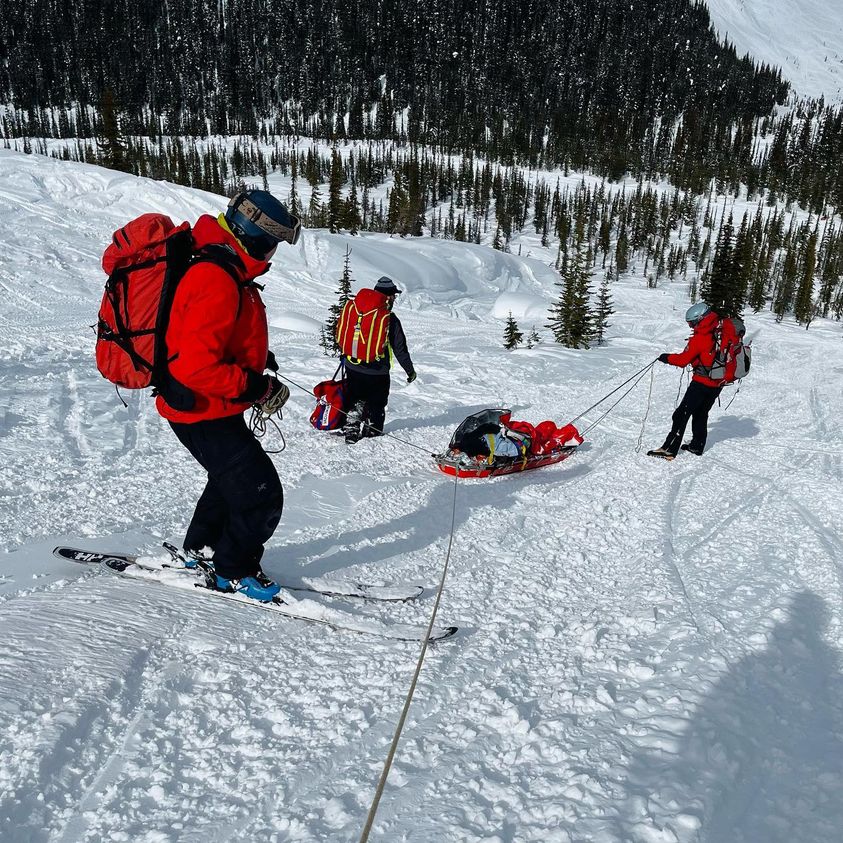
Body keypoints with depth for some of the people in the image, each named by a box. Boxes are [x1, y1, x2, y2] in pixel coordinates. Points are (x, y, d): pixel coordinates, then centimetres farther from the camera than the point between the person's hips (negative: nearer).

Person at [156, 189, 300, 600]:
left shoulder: (225, 271, 7)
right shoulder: (218, 284, -27)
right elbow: (194, 367, -32)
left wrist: (256, 358, 10)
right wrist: (256, 386, -23)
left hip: (213, 409, 11)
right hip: (204, 414, -11)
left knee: (233, 476, 28)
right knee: (261, 494, -1)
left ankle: (201, 548, 45)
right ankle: (231, 572, 20)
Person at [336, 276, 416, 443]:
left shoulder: (352, 307, -3)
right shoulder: (389, 319, -15)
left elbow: (340, 334, 9)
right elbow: (400, 349, -9)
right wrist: (410, 370, 4)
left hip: (352, 366, 4)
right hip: (377, 372, -3)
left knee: (353, 400, 20)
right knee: (376, 404, 17)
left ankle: (350, 429, 18)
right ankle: (373, 430, 26)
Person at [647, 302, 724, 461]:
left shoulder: (700, 338, -18)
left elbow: (683, 360, -17)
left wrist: (665, 358, -3)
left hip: (702, 382, -8)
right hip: (718, 383, 8)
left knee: (682, 414, -5)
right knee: (701, 413, 21)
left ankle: (670, 449, -8)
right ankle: (697, 445, 26)